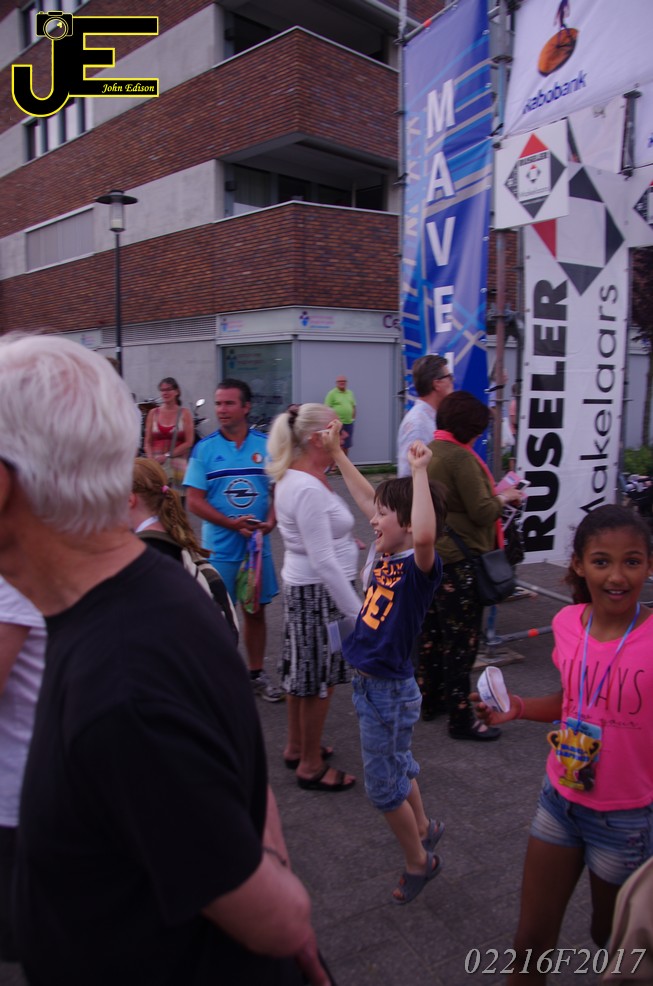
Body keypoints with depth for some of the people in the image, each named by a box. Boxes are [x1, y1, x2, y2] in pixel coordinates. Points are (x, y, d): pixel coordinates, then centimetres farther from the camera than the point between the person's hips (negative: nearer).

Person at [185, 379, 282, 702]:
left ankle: (256, 673, 29)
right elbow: (194, 500, -7)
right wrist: (232, 524, -18)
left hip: (258, 544, 2)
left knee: (256, 610, 13)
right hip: (219, 547, -2)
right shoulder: (204, 448, -5)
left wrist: (271, 520, -14)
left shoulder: (266, 445, 0)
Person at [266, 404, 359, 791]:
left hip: (303, 587, 10)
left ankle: (297, 747, 39)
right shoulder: (309, 489, -25)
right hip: (319, 592, -10)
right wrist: (357, 611, -23)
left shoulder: (294, 478, 6)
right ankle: (312, 766, 21)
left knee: (304, 671, 22)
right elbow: (324, 561, -26)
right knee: (320, 678, 5)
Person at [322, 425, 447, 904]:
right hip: (370, 684, 9)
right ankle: (425, 828, 51)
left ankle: (419, 861, 30)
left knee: (383, 784, 8)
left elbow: (426, 535, -48)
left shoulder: (420, 565, -23)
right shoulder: (388, 555, -1)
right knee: (397, 765, 27)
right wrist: (337, 453, 13)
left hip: (390, 691, -9)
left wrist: (419, 472, -43)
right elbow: (366, 496, 10)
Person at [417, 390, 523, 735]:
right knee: (461, 641, 1)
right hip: (458, 563, -9)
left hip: (430, 557, 9)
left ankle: (430, 701, 31)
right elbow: (483, 512, -20)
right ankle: (461, 719, 10)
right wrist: (504, 497, -2)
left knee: (432, 633, 18)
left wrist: (493, 494, 10)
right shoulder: (459, 456, -19)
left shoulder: (427, 452, 8)